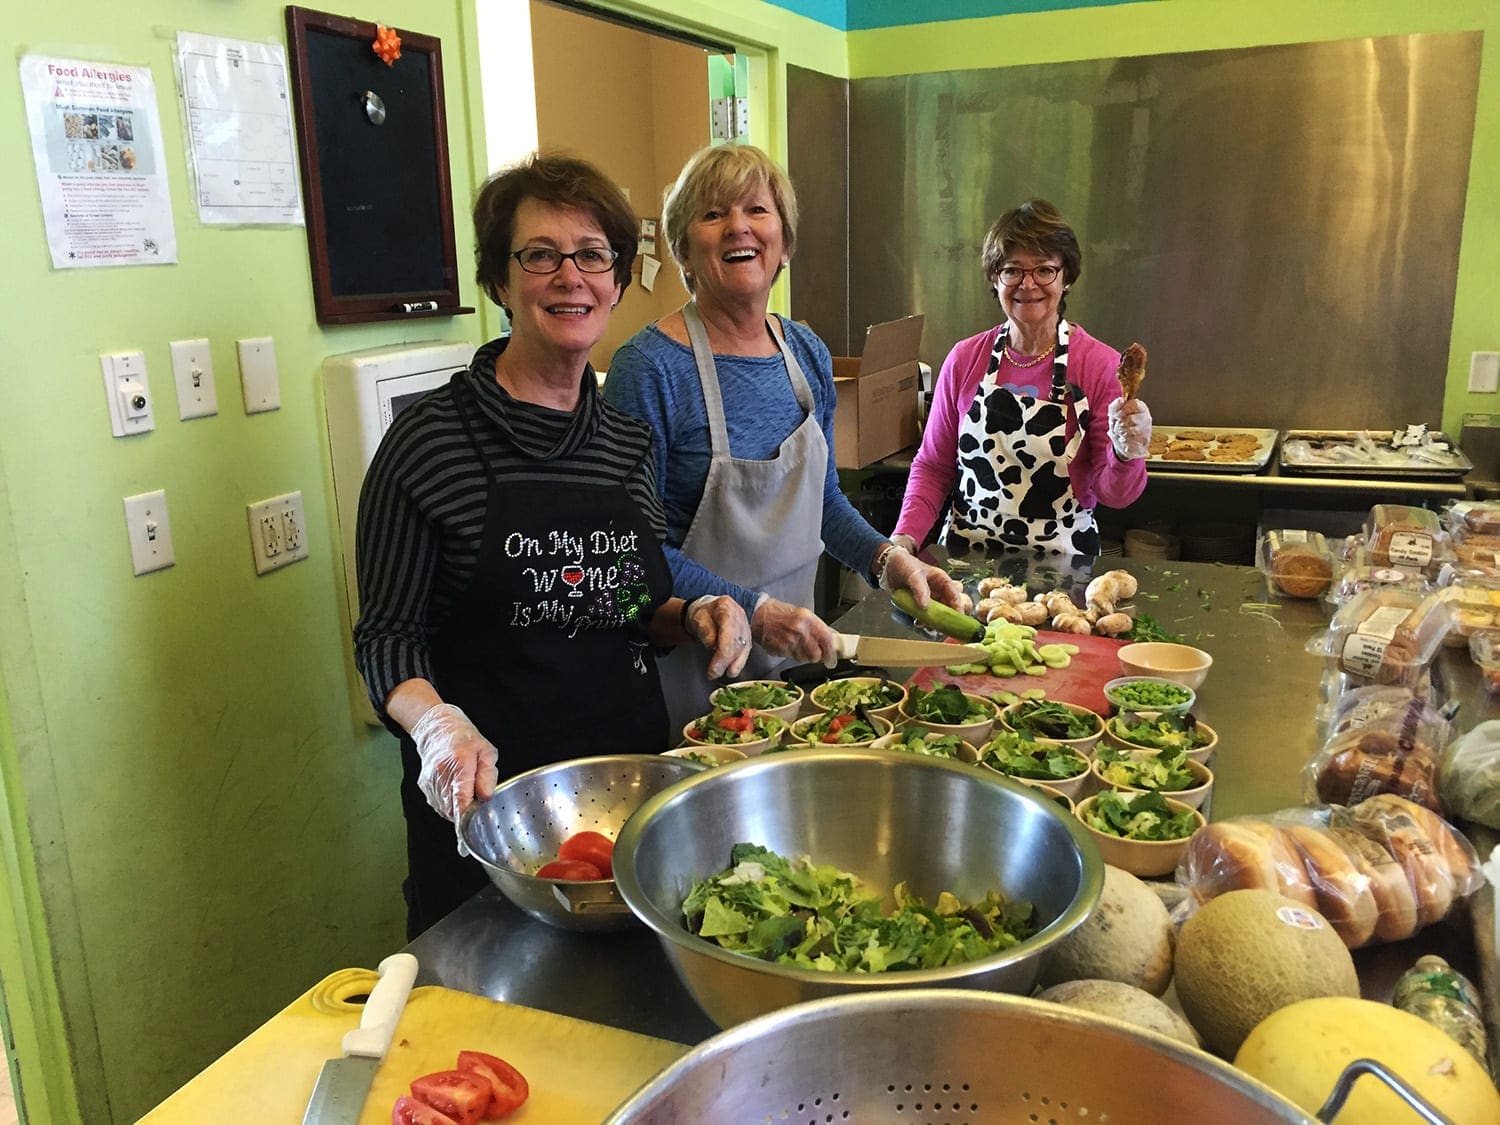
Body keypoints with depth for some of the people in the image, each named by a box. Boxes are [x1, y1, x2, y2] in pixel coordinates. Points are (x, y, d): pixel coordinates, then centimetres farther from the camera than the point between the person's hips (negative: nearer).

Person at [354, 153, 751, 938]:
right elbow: (387, 635, -9)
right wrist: (438, 725, -26)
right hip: (488, 797, -5)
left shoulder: (631, 441, 4)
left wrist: (694, 617, -6)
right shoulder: (430, 439, -12)